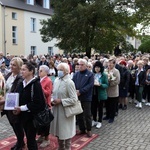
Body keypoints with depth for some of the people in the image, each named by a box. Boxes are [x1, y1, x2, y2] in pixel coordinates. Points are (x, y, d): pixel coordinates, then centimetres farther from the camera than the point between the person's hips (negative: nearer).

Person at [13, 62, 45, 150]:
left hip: (32, 116, -7)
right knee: (29, 138, 18)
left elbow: (37, 103, -21)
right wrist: (17, 108, -4)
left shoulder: (36, 84, -16)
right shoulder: (22, 83, 8)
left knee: (31, 140, 1)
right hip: (24, 116, 7)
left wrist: (21, 108, -18)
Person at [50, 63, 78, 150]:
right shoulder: (56, 80, 5)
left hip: (66, 111, -7)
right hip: (57, 110, 7)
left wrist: (61, 101, -21)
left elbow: (74, 99, -20)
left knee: (66, 132, 8)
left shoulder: (69, 82, -17)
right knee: (59, 131, 20)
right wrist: (53, 100, -3)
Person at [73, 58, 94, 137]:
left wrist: (80, 91, -18)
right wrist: (75, 91, -16)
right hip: (77, 97, 4)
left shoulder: (90, 74, -2)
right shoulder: (76, 74, 10)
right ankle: (82, 129, 25)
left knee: (87, 114, 3)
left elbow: (90, 85, -13)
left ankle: (89, 130, 18)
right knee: (79, 114, 11)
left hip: (86, 97, -4)